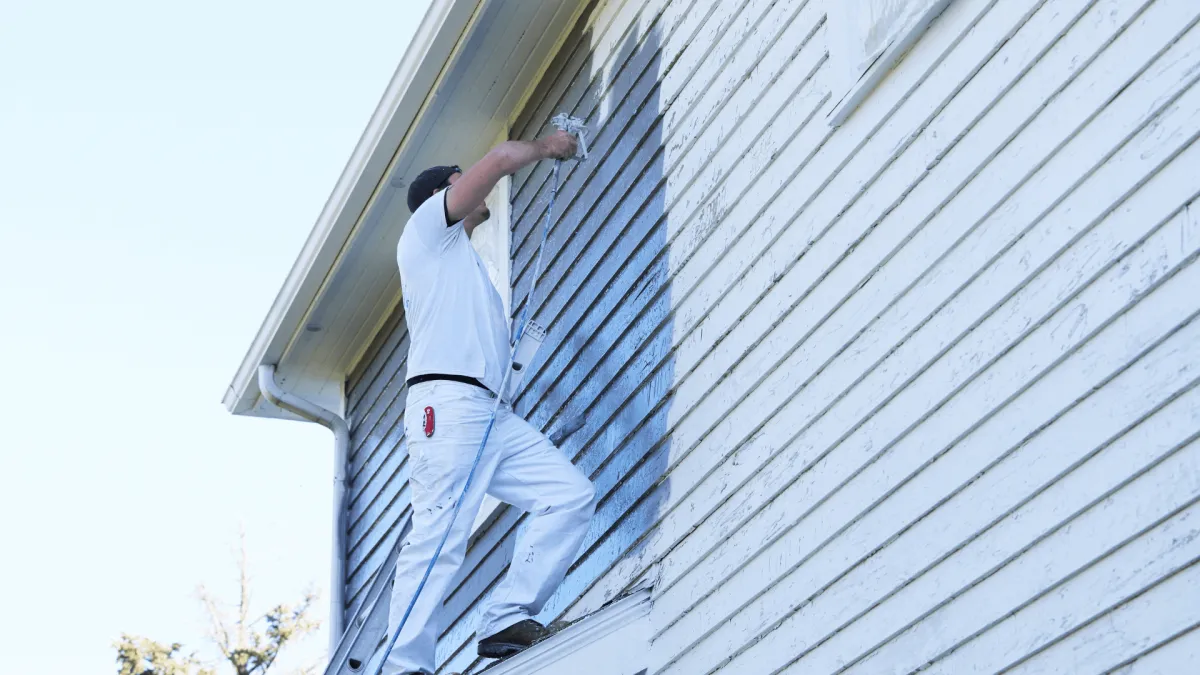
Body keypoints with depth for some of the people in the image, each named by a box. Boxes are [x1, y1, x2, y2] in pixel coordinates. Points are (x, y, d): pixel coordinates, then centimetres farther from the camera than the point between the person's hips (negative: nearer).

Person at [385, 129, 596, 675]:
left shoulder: (462, 261, 37)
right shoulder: (427, 227, 13)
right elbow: (499, 160, 3)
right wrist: (544, 147, 17)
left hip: (494, 416, 8)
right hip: (447, 404, -8)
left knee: (571, 495, -8)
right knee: (438, 540, -17)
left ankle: (506, 621, -13)